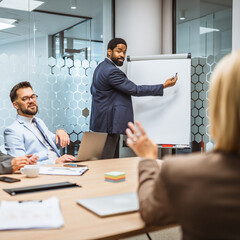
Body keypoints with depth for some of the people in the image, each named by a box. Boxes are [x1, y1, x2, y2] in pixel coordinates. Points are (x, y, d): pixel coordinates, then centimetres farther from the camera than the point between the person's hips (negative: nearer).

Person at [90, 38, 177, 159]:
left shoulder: (100, 67, 14)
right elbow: (135, 90, -19)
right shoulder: (112, 71, -19)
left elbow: (93, 90, 25)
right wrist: (164, 86, -15)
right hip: (108, 123, -11)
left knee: (113, 159, 13)